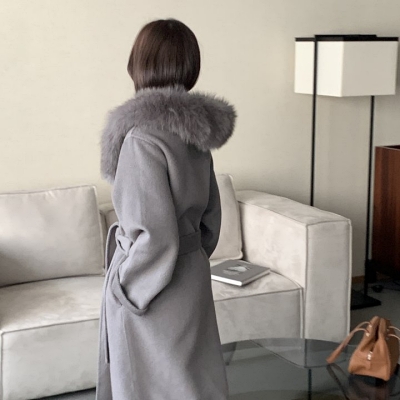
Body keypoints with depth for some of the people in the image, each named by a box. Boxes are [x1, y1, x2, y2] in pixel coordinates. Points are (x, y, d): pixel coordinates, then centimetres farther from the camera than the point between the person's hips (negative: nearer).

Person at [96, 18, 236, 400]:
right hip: (191, 277, 8)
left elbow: (155, 237, -25)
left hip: (157, 288, -8)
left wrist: (124, 288, -12)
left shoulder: (144, 137, -24)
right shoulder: (196, 130, 2)